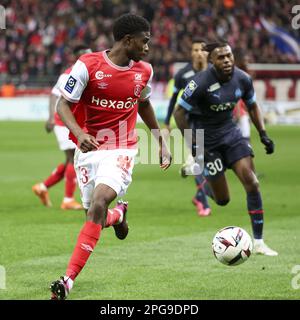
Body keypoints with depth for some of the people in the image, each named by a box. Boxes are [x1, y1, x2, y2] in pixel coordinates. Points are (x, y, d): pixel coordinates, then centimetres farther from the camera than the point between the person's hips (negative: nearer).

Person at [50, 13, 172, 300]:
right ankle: (118, 216, 44)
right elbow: (63, 104, -8)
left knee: (99, 203, -23)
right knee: (95, 217, 2)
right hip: (88, 148, 0)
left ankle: (68, 281, -26)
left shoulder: (144, 71, 3)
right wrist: (78, 133, -27)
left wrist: (161, 142, 22)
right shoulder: (88, 65, -10)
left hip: (121, 150, 0)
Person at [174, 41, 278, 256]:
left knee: (252, 183, -11)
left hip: (231, 132, 5)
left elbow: (252, 106, 11)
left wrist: (263, 134, 1)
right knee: (223, 200, -1)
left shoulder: (243, 79, -7)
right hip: (207, 138, -5)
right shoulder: (201, 83, -23)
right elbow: (179, 112, -15)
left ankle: (258, 242, -5)